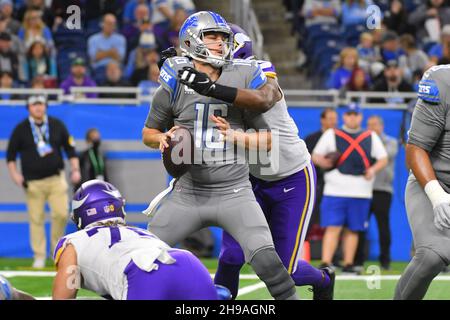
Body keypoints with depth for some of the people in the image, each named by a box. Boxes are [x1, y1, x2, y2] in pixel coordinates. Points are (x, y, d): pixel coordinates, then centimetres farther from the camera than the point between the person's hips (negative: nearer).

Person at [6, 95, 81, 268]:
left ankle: (57, 246, 12)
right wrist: (14, 174, -7)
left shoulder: (57, 125, 6)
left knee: (61, 213, -11)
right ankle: (39, 257, 6)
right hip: (33, 182, -1)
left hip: (56, 179, 1)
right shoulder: (21, 129, 1)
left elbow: (70, 148, 11)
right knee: (36, 219, -2)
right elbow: (11, 154, 6)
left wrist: (75, 169, 0)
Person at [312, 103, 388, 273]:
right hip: (335, 190, -2)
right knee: (333, 228, -11)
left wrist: (373, 169, -6)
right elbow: (315, 156, 9)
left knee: (353, 229, 5)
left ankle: (348, 264, 11)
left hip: (361, 193, 2)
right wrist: (323, 162, -14)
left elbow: (383, 159, 14)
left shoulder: (371, 137, 15)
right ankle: (325, 264, -15)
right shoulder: (331, 134, 10)